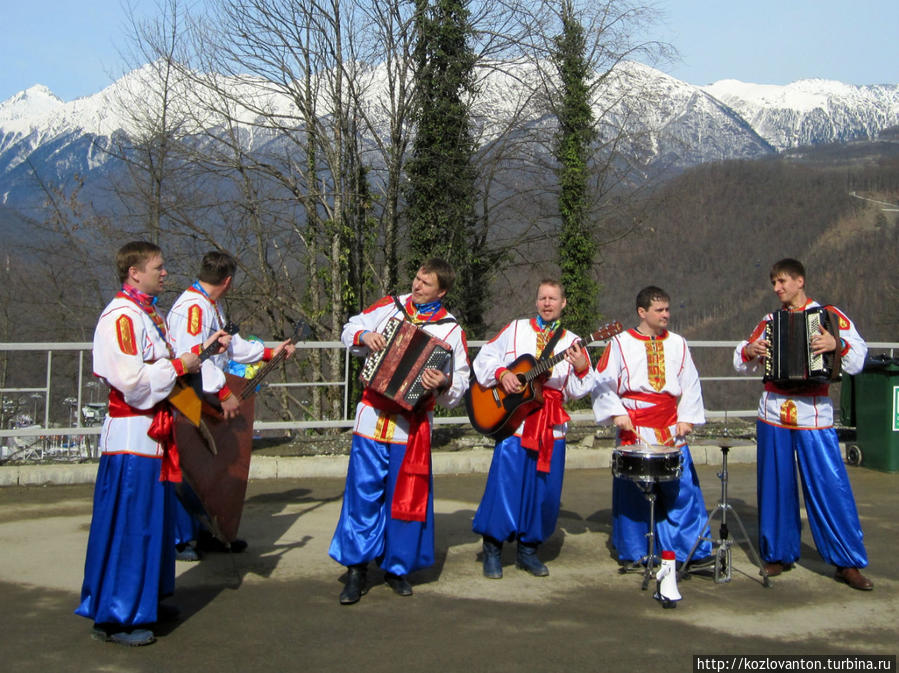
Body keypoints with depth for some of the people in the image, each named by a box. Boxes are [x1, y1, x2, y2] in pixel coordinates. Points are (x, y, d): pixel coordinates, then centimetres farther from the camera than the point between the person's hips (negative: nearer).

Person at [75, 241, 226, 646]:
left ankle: (145, 599, 30)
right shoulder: (120, 317, -16)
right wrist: (179, 365, -15)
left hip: (154, 433, 10)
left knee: (153, 519, 17)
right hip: (131, 434, -10)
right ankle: (113, 617, 6)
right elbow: (131, 380, -24)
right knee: (126, 525, -4)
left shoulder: (149, 316, 15)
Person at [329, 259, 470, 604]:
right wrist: (363, 336, -4)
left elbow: (461, 382, -3)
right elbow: (350, 329, 18)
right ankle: (357, 569, 12)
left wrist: (444, 383, -25)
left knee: (407, 496, 4)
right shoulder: (389, 306, 7)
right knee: (363, 492, 2)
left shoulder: (450, 329, -1)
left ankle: (398, 567, 21)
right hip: (373, 417, 1)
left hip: (412, 424, -1)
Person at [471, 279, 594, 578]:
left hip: (551, 425, 2)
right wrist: (501, 373, -11)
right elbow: (484, 358, 7)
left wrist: (581, 369, -16)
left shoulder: (572, 342, 10)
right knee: (504, 484, -5)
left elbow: (576, 390, 3)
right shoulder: (516, 329, 8)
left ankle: (528, 549, 21)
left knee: (545, 491, 6)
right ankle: (492, 548, 10)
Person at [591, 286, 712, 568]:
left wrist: (687, 418, 1)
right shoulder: (620, 343, 1)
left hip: (671, 432, 2)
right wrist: (616, 412, -8)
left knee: (682, 489, -1)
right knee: (632, 491, 4)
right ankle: (633, 552, 19)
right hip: (633, 432, -2)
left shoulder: (678, 343, 10)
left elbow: (691, 385, 11)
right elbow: (603, 383, 2)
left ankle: (691, 549, 10)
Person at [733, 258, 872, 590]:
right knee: (775, 487, 6)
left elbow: (858, 355, -7)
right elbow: (742, 363, 19)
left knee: (832, 487, -4)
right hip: (773, 416, 3)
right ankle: (779, 554, 19)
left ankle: (848, 563, 6)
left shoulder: (830, 315, 3)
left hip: (814, 416, -3)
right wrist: (749, 351, -3)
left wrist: (837, 344, -26)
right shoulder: (769, 322, 14)